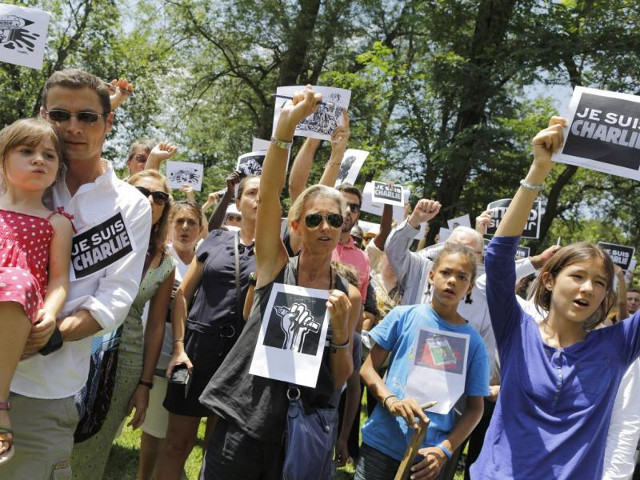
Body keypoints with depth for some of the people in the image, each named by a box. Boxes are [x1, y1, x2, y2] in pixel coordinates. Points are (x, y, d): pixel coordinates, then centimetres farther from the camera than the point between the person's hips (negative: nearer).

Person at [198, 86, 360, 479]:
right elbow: (269, 190, -16)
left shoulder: (349, 294, 1)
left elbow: (340, 379, 3)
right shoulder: (275, 266, -2)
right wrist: (287, 125, -26)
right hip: (245, 417, -1)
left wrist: (341, 328, -14)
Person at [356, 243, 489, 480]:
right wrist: (391, 401, -18)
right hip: (381, 443, 0)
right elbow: (368, 368, 0)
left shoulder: (473, 342, 1)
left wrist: (444, 450, -9)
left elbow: (475, 408, 4)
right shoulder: (403, 316, -1)